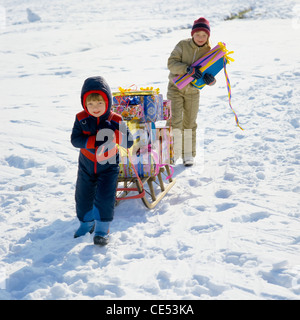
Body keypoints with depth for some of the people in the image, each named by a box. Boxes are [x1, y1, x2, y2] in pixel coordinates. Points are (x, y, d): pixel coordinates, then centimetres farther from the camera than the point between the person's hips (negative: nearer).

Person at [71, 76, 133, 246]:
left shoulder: (115, 120, -14)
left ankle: (102, 230, 5)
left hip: (108, 166, -2)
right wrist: (95, 141, -32)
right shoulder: (81, 119, -11)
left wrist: (114, 133, -34)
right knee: (83, 196, 14)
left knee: (105, 197, -8)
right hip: (86, 164, 2)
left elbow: (129, 142, -16)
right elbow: (75, 139, -19)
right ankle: (86, 223, 38)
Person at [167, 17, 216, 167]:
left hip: (193, 91, 2)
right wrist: (187, 69, -36)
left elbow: (212, 74, -8)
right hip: (175, 88, -2)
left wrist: (210, 79, -33)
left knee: (190, 123, 8)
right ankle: (174, 153, 2)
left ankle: (188, 155, 19)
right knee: (175, 120, -10)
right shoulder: (183, 45, -13)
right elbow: (171, 63, -20)